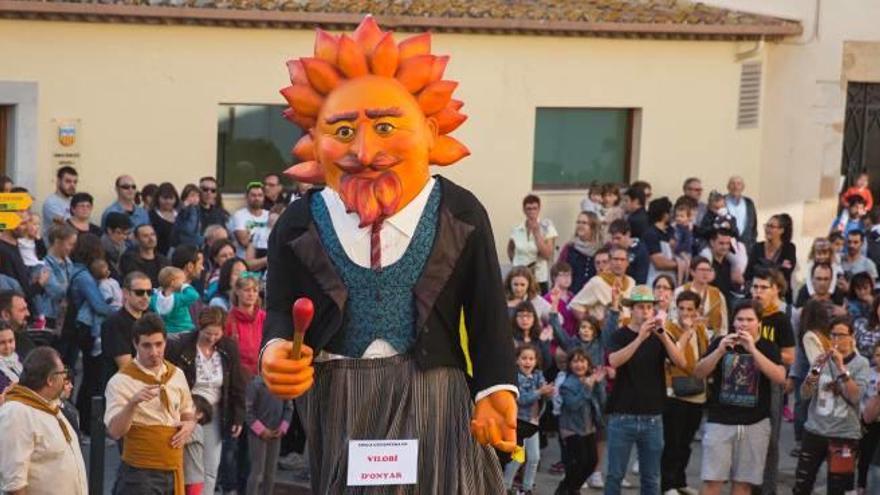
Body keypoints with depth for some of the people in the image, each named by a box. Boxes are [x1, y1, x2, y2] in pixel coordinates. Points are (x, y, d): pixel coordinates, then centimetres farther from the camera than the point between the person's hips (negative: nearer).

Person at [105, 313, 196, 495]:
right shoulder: (121, 381, -10)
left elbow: (188, 413, 23)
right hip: (139, 473, -6)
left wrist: (189, 425, 0)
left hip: (173, 471, 6)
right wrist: (132, 403, -34)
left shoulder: (177, 375, 8)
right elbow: (114, 431, -18)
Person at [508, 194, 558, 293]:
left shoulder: (547, 228, -3)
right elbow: (510, 249, 24)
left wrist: (536, 233, -14)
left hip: (540, 280, -2)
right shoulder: (516, 230, 4)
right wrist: (515, 262, 8)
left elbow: (548, 254, -12)